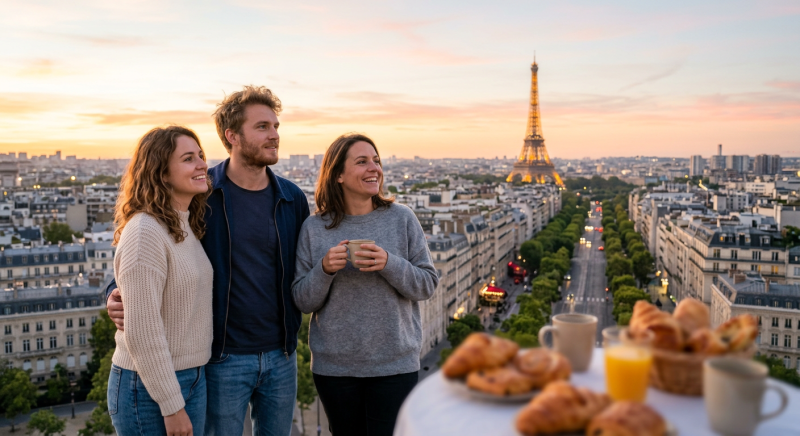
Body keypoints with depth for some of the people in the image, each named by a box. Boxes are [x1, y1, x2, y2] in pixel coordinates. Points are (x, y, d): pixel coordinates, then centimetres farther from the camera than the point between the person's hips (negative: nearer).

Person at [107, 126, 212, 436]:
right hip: (149, 388, -7)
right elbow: (142, 332, -21)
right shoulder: (144, 232, -19)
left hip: (193, 379, 7)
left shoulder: (188, 227, 6)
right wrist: (172, 406, -17)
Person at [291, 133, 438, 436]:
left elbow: (427, 284, -3)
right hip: (333, 366, 1)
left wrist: (389, 265, -20)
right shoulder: (314, 229, -2)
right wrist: (324, 270, -20)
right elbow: (303, 301, -1)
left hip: (395, 364, -1)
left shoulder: (401, 219, -3)